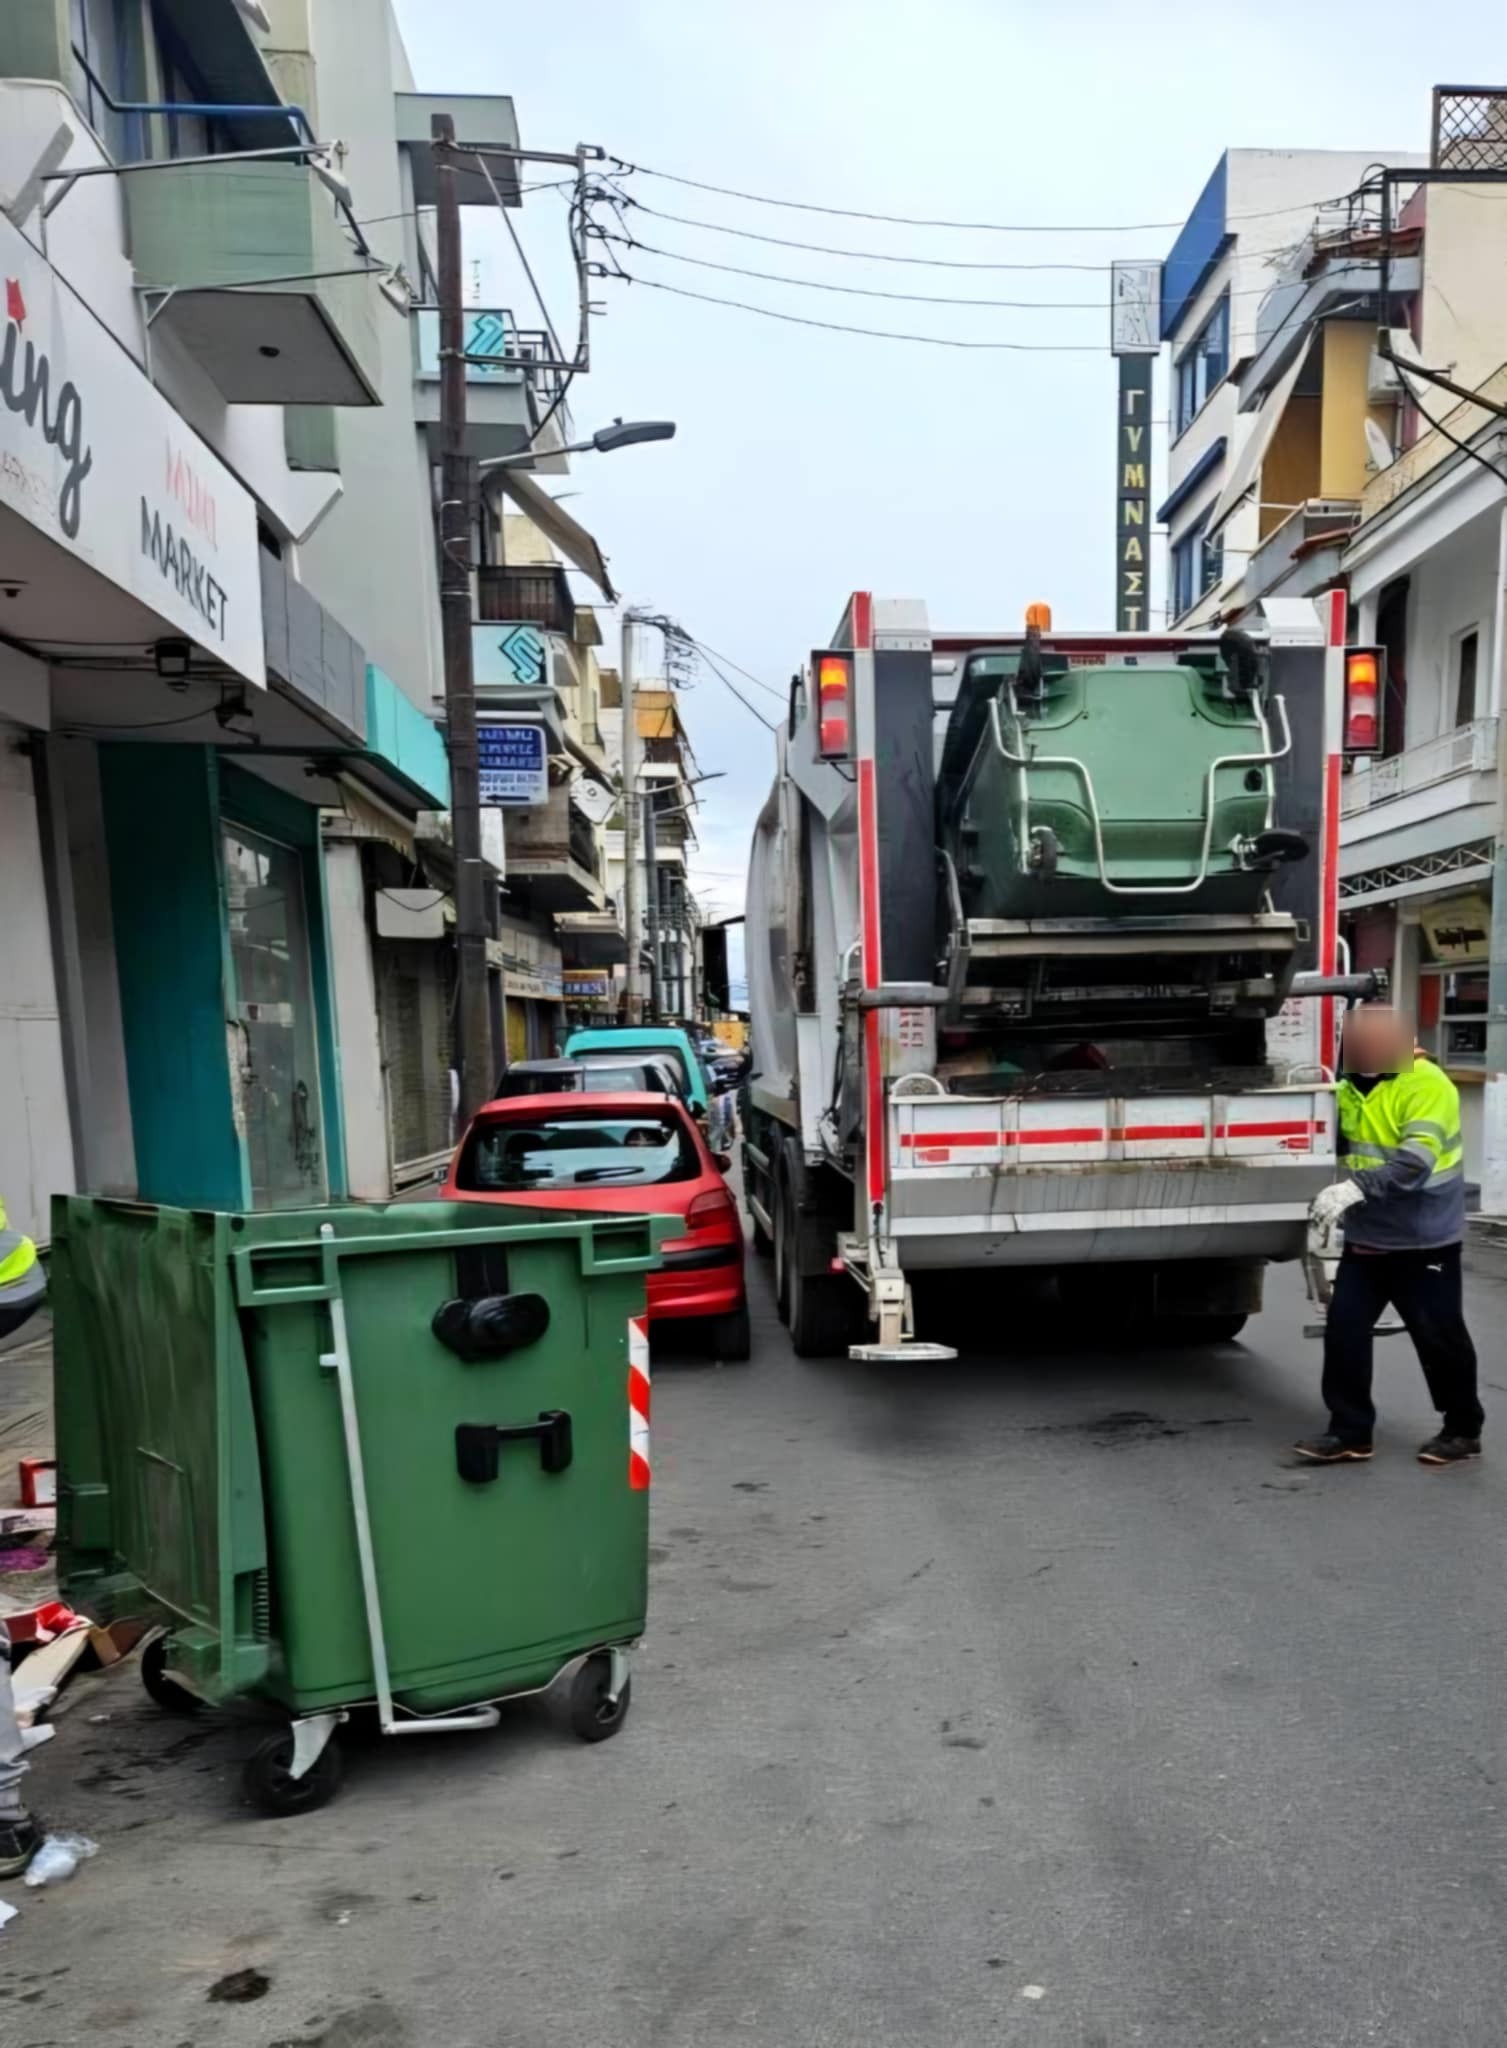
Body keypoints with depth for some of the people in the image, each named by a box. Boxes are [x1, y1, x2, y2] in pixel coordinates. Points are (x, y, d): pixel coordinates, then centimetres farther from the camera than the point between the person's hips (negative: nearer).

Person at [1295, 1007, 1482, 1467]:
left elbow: (1415, 1160, -30)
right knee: (1344, 1329, 3)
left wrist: (1356, 1187, -41)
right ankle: (1350, 1432, 13)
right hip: (1365, 1238, 7)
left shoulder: (1428, 1086, -18)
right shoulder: (1349, 1087, 5)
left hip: (1424, 1240, -6)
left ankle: (1463, 1430, 26)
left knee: (1439, 1337, 6)